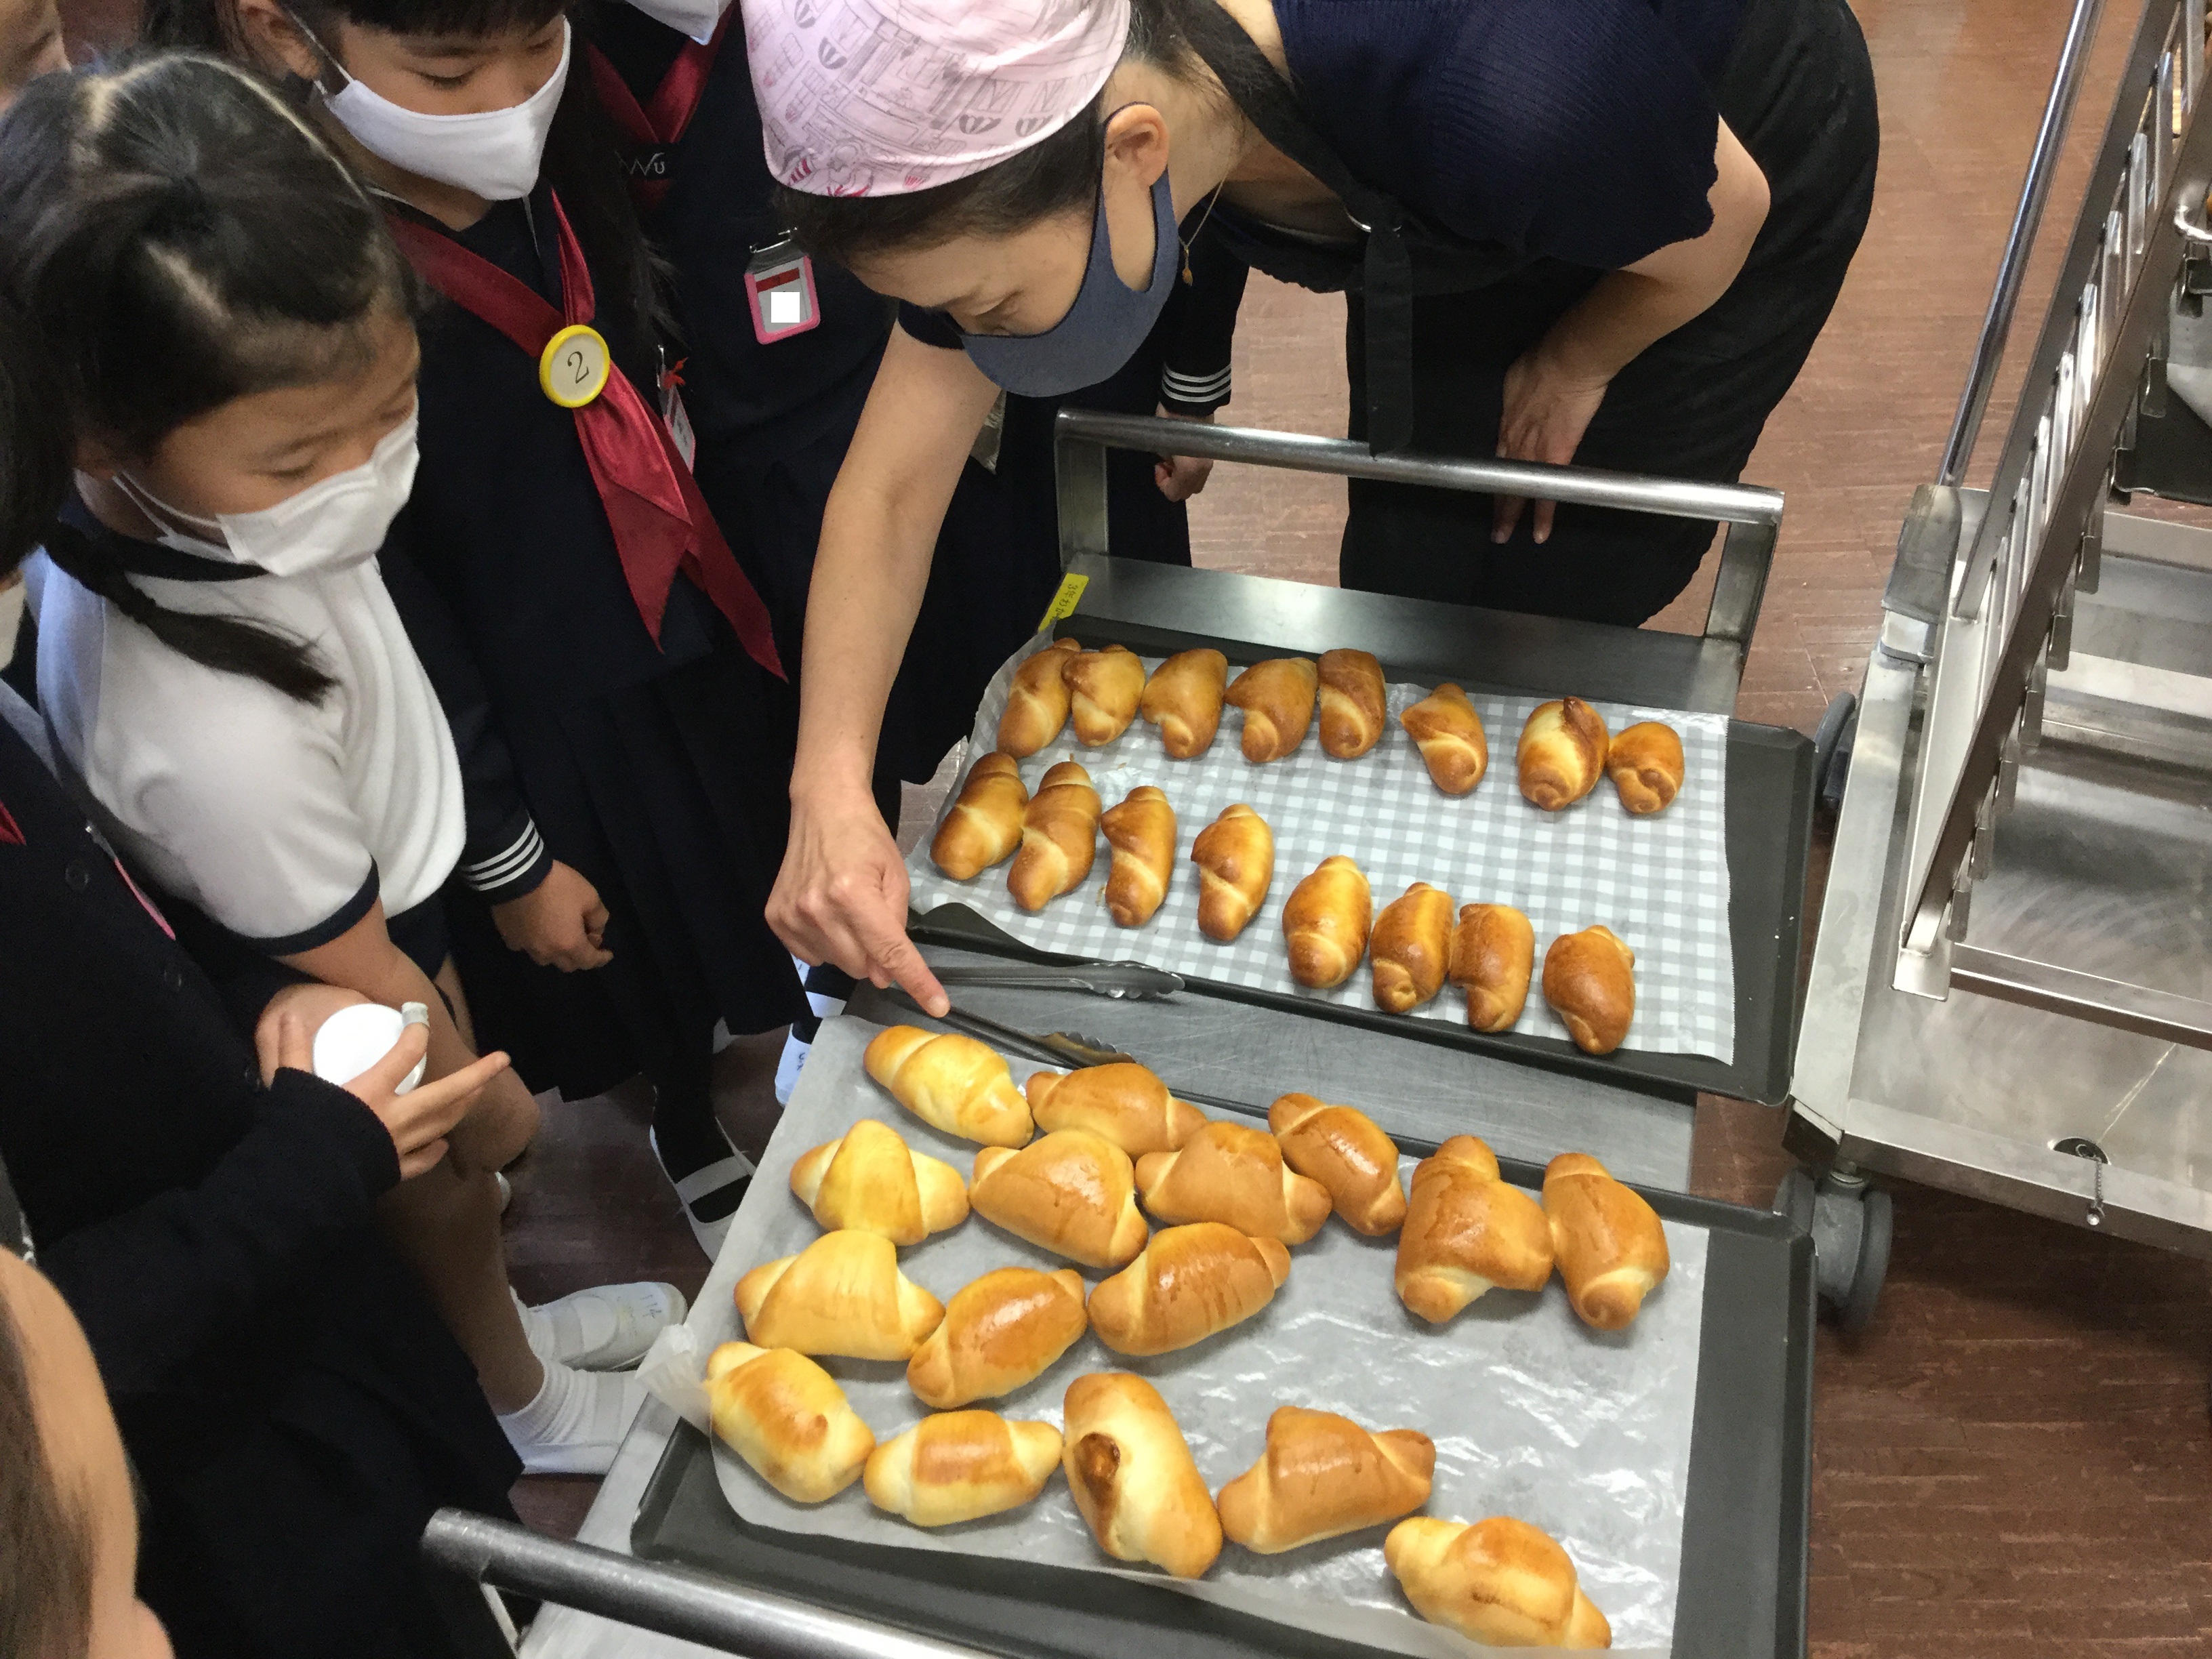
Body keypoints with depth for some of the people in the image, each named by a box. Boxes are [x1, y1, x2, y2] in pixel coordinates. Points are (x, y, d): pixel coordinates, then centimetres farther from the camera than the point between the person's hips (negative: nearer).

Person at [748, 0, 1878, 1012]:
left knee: (1555, 606, 1)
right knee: (1405, 577, 5)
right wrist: (827, 785, -34)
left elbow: (1718, 225, -25)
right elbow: (893, 485, -23)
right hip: (1468, 222, 4)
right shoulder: (1026, 121, -30)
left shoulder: (1501, 96, -48)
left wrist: (1570, 368, -6)